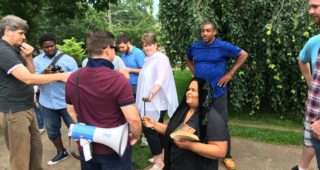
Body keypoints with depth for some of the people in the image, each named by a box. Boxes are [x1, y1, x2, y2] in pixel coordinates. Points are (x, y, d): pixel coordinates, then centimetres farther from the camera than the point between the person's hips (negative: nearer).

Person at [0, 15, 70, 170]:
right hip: (14, 111, -9)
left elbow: (31, 73, 14)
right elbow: (28, 78, -26)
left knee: (36, 148, 16)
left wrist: (28, 57, -2)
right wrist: (60, 76, -23)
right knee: (21, 157, 0)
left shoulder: (14, 50, 13)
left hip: (26, 108, 9)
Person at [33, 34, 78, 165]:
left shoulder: (67, 59, -6)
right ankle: (61, 152, 38)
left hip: (66, 102, -3)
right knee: (52, 130, 17)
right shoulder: (37, 60, 4)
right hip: (47, 103, 4)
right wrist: (44, 75, -22)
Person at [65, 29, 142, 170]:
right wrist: (135, 136, -6)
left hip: (86, 146, 5)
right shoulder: (117, 79, -23)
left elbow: (71, 110, 10)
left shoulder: (72, 78, -4)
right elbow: (133, 119, -25)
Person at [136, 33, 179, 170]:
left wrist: (152, 93, -46)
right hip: (150, 101, 9)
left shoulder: (160, 58, -16)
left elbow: (161, 78, -32)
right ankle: (161, 154, 30)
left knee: (148, 128, -7)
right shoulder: (149, 59, 14)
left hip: (156, 102, -9)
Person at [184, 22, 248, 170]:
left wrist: (230, 74, -9)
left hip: (217, 91, -4)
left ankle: (227, 156, 18)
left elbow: (243, 55, -5)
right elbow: (187, 58, 24)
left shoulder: (223, 46, -10)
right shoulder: (194, 46, 3)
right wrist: (194, 71, 8)